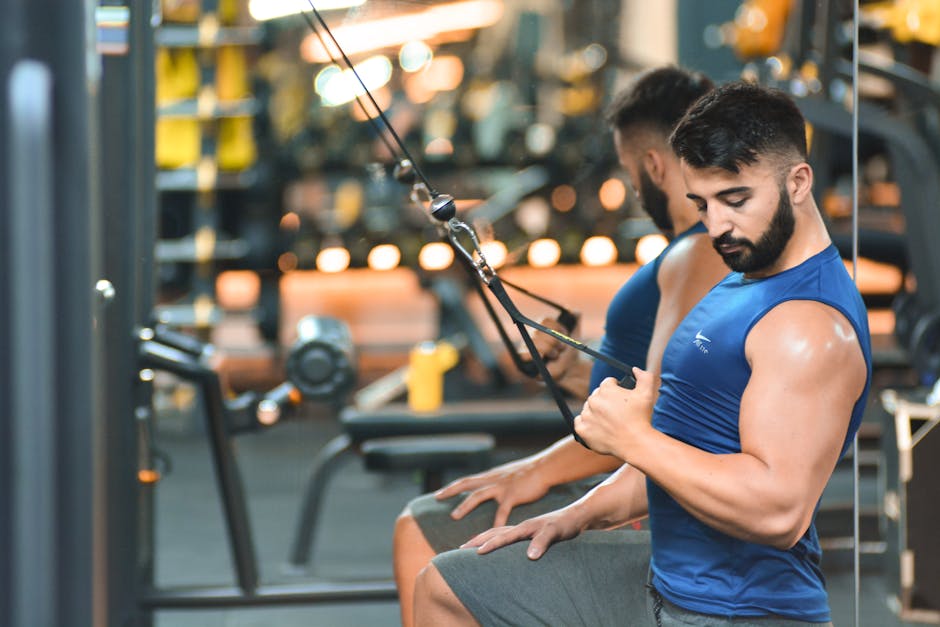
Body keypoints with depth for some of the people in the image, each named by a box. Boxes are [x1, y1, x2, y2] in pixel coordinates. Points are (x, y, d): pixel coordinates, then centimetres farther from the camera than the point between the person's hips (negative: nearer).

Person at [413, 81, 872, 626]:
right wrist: (580, 515, 13)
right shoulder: (740, 285, 14)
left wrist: (633, 437, -21)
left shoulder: (810, 325, -21)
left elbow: (779, 510, -31)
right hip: (664, 576, 10)